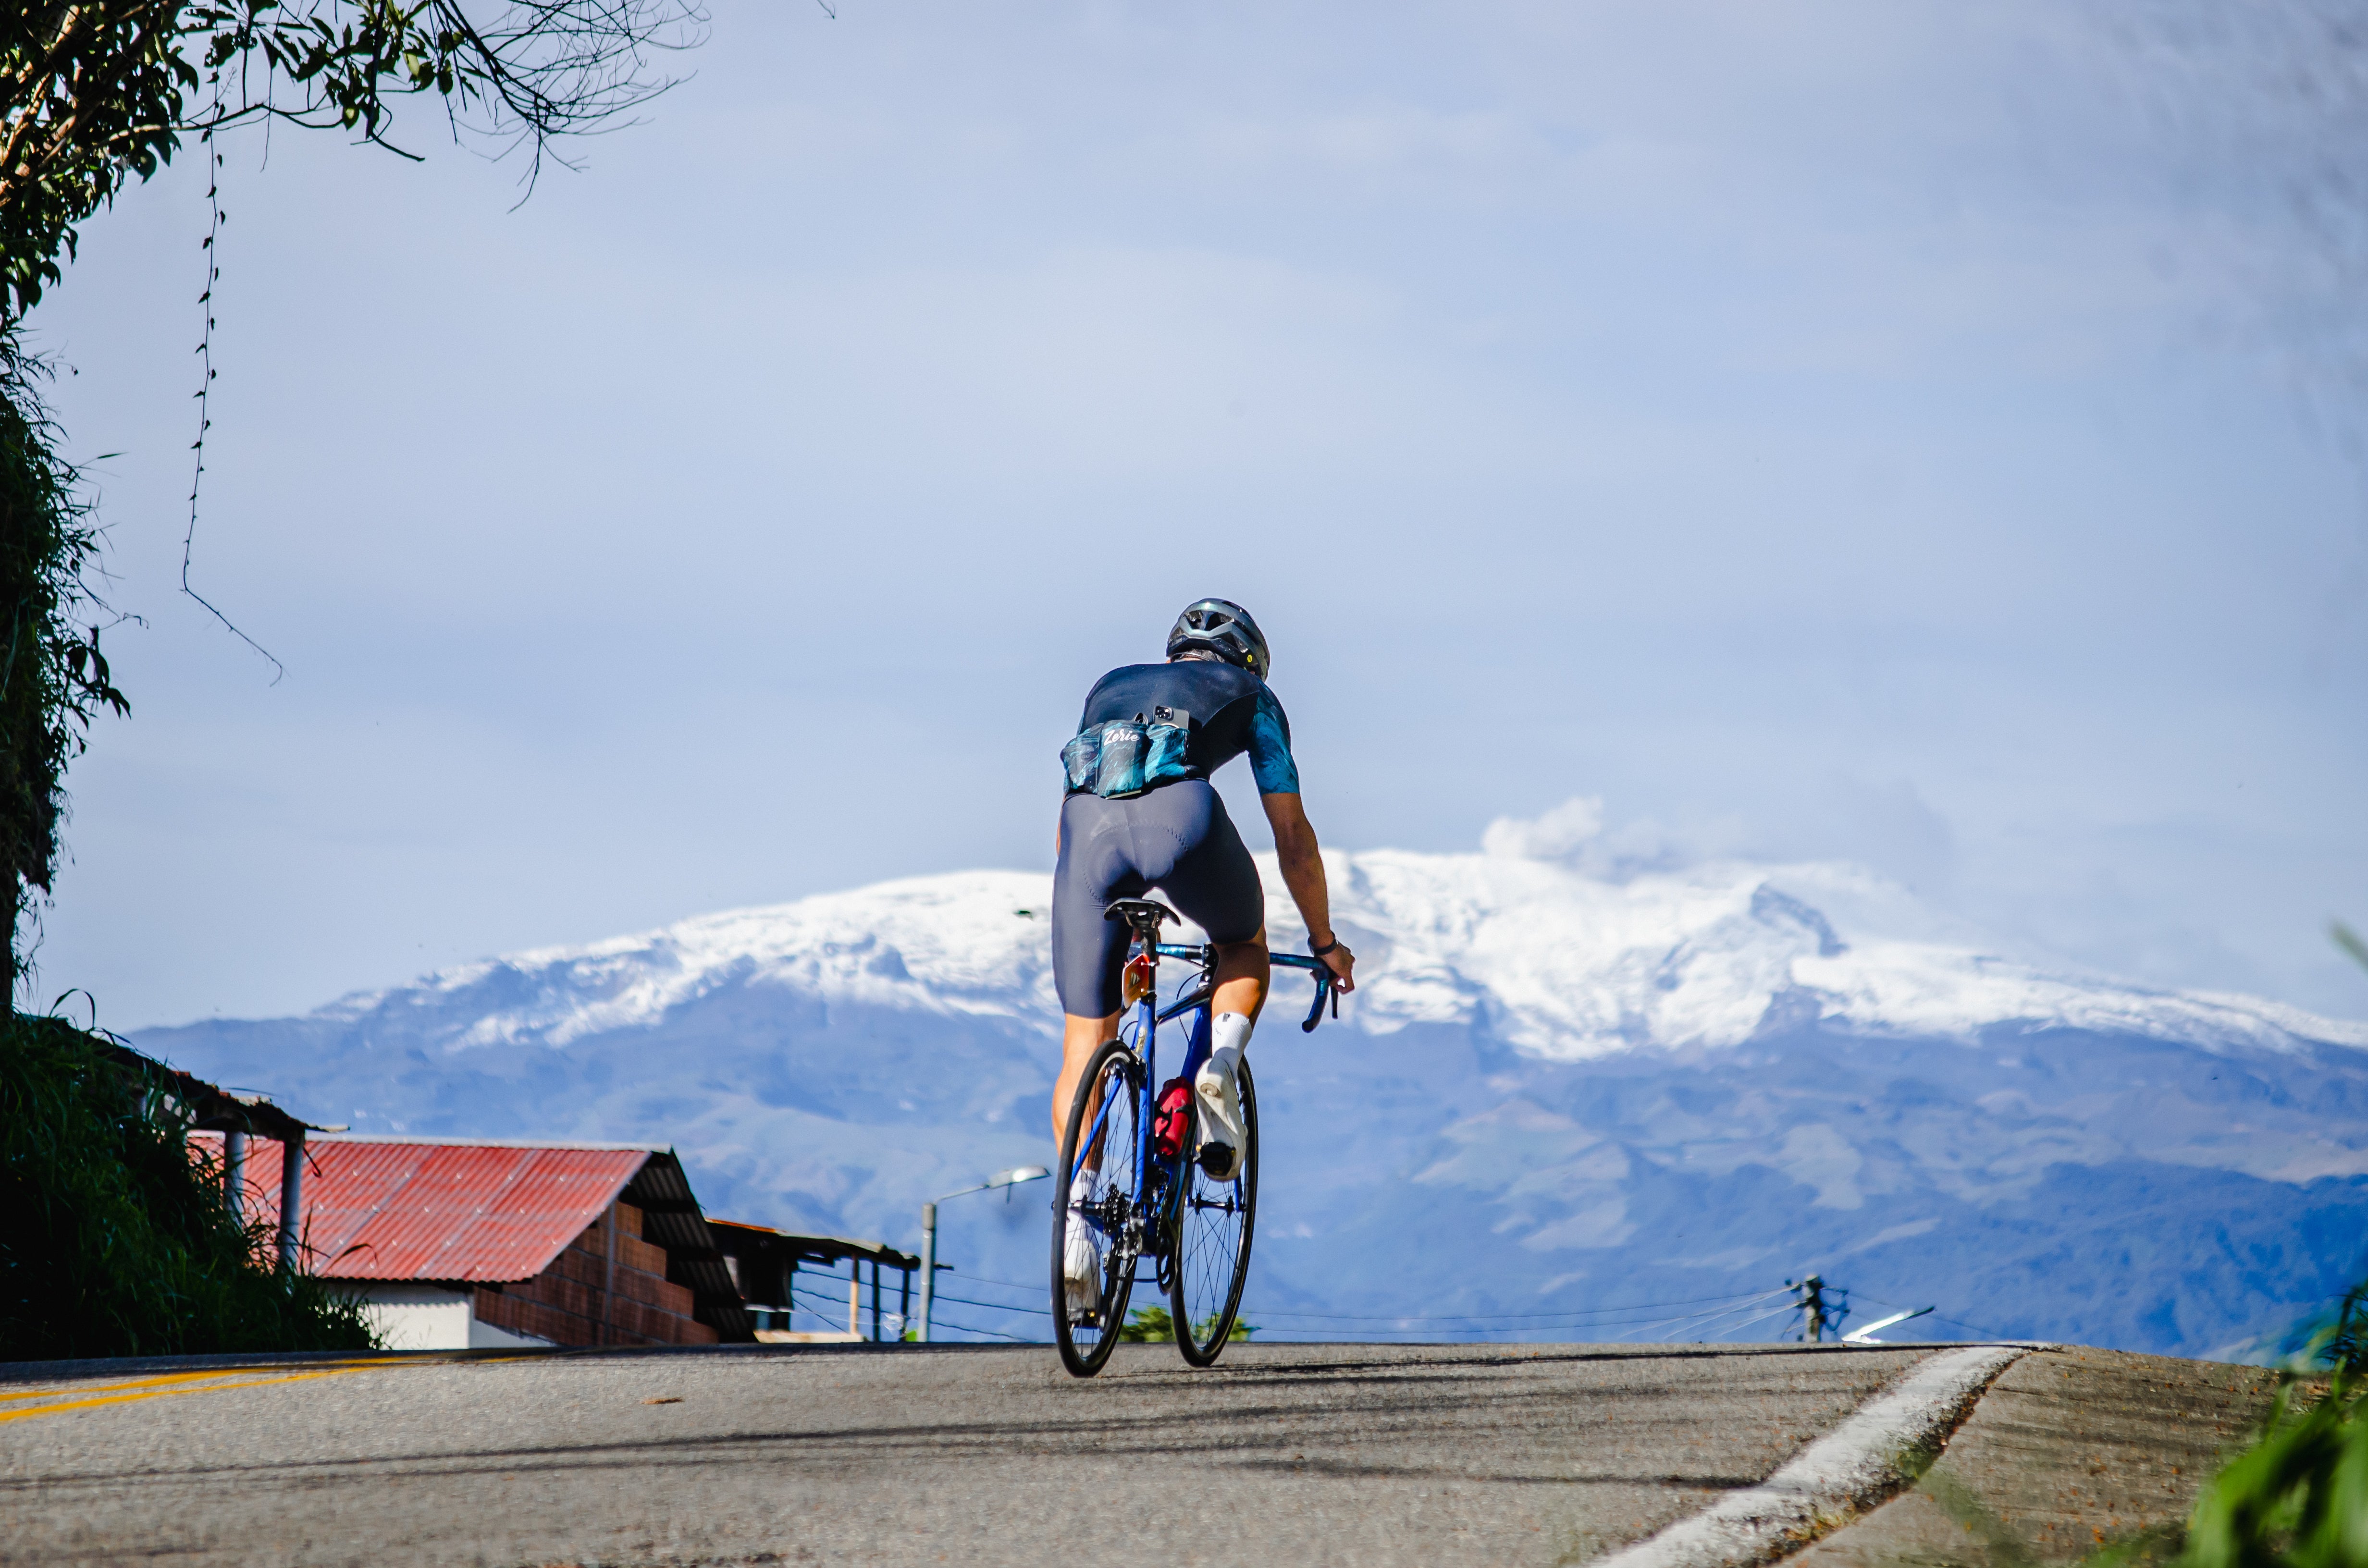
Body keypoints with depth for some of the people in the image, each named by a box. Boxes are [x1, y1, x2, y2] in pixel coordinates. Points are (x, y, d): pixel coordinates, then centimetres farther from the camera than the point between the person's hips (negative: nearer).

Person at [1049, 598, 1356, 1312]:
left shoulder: (1111, 686, 40)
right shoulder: (1251, 696, 32)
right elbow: (1292, 834, 29)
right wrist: (1325, 943, 38)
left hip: (1088, 822, 2)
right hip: (1182, 811, -2)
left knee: (1084, 1044, 10)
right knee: (1244, 944, 31)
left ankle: (1076, 1208, -8)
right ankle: (1222, 1062, 3)